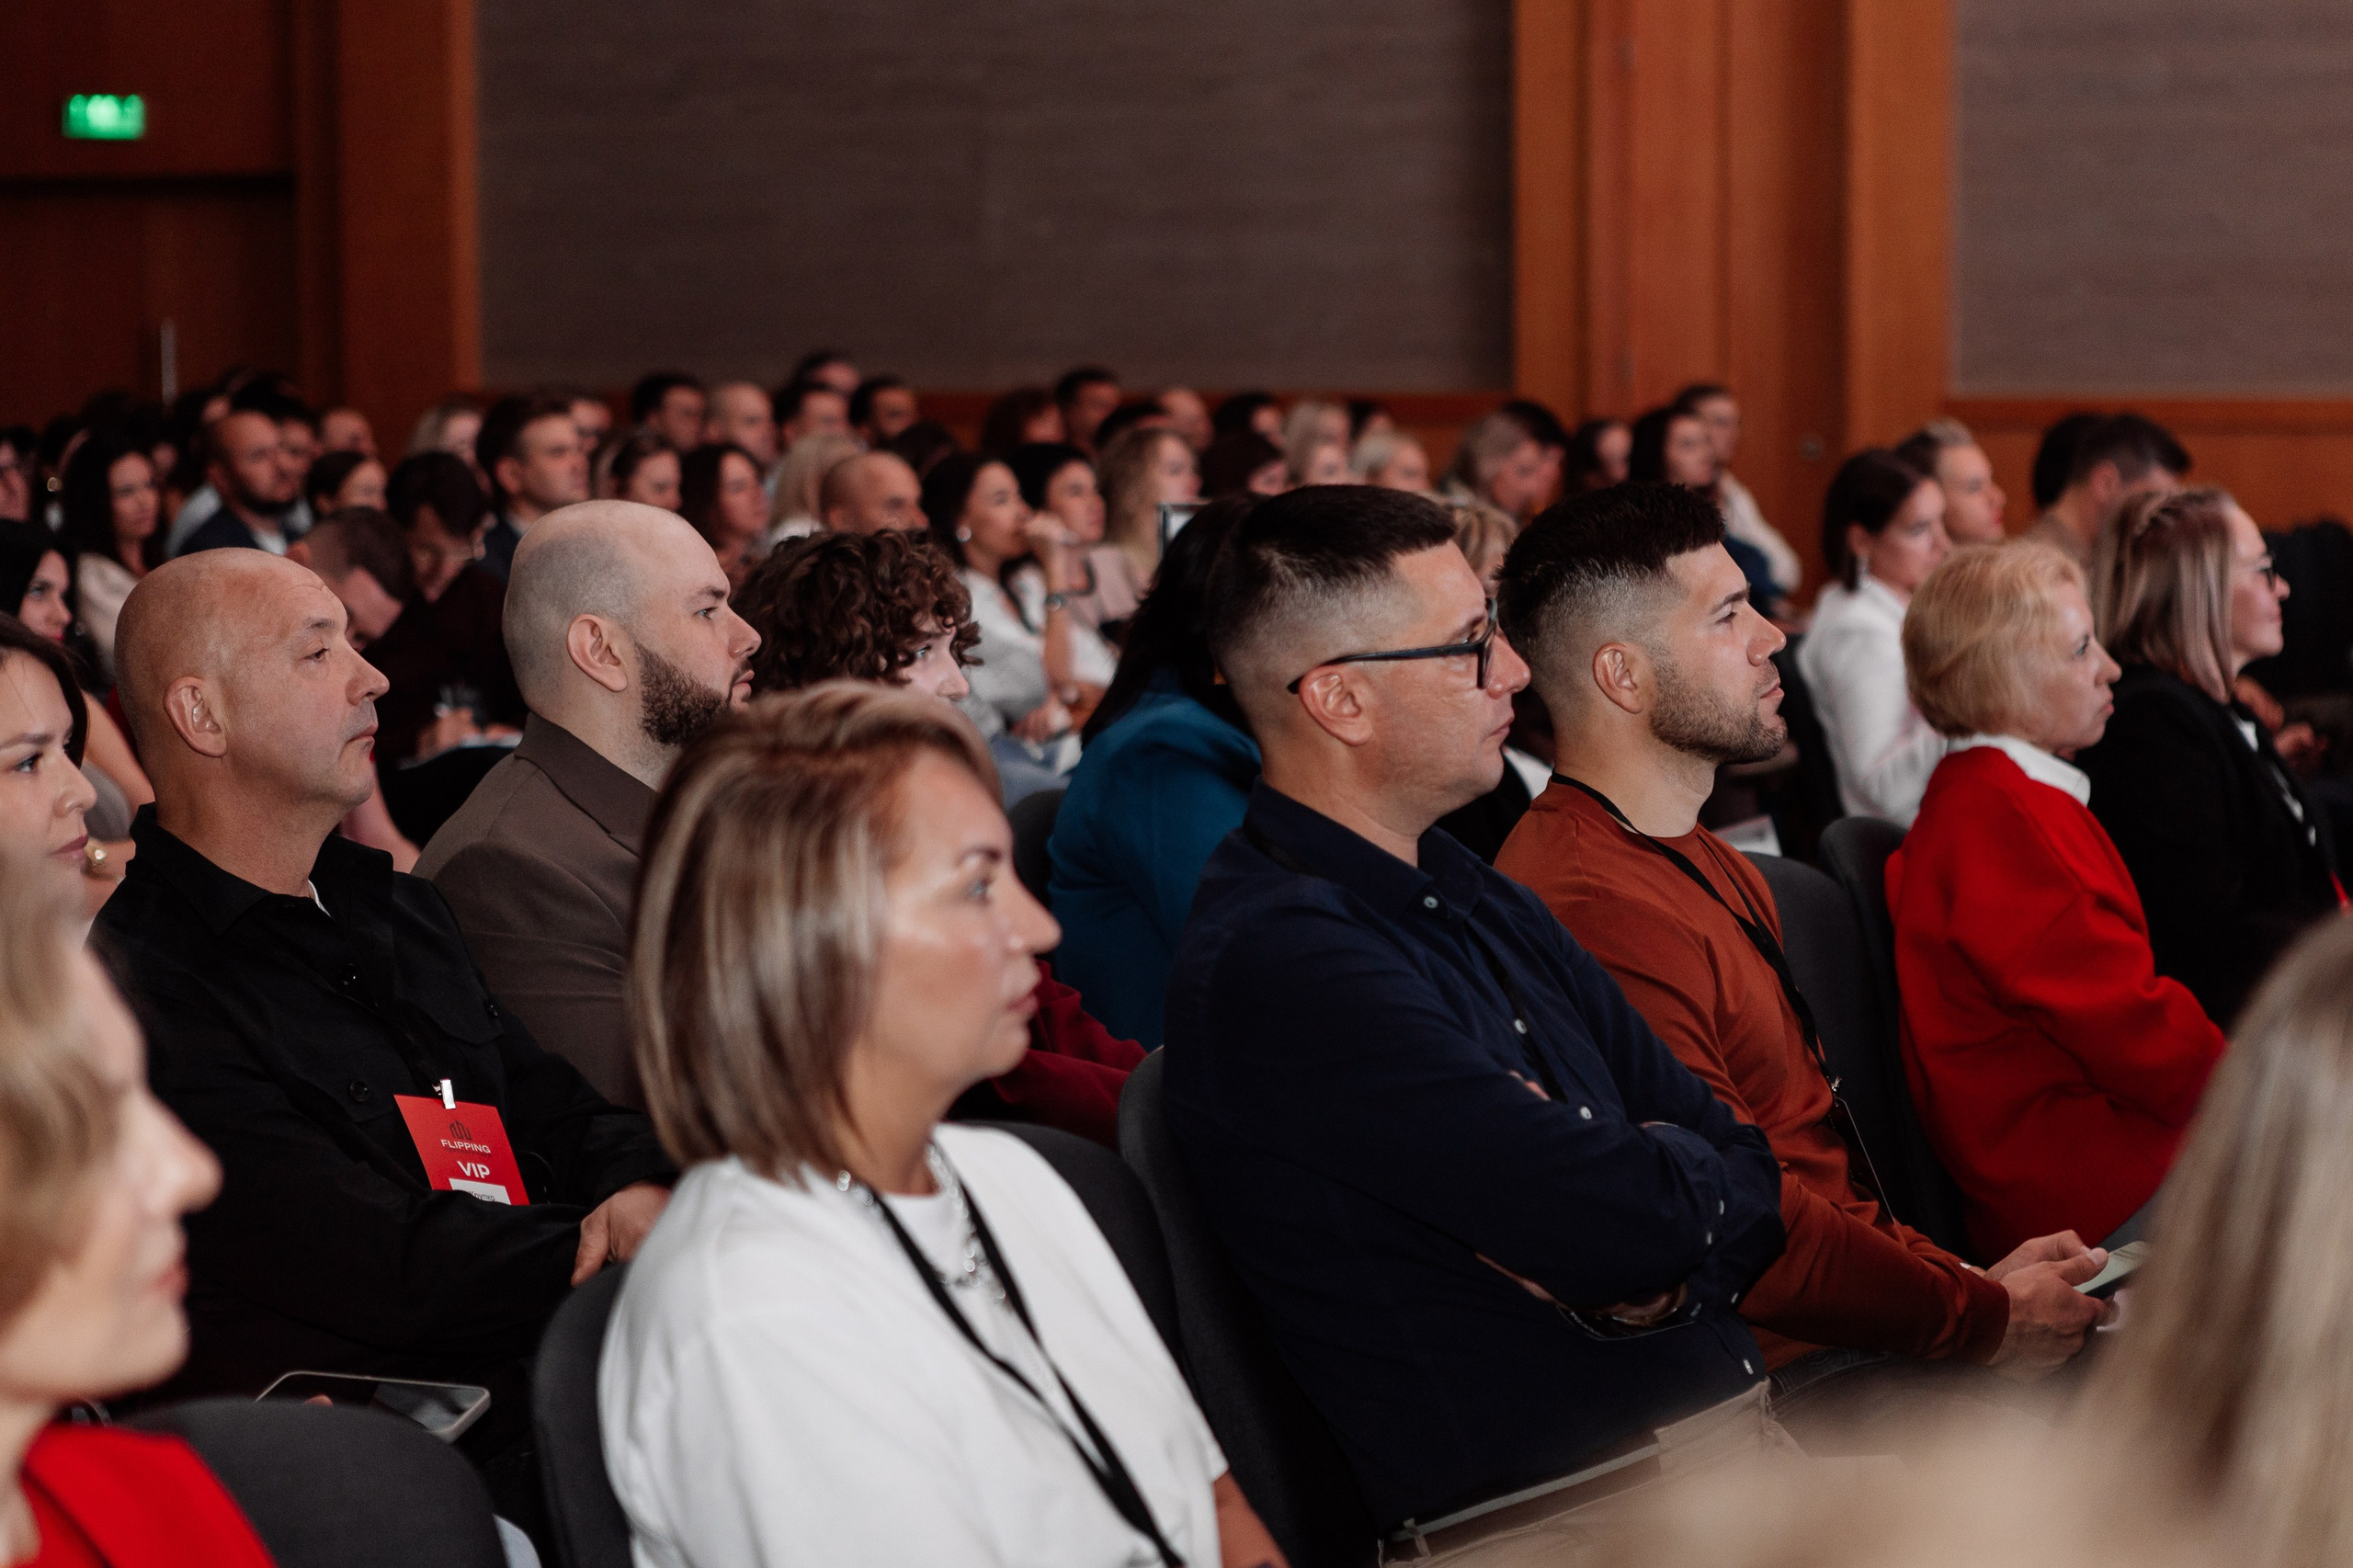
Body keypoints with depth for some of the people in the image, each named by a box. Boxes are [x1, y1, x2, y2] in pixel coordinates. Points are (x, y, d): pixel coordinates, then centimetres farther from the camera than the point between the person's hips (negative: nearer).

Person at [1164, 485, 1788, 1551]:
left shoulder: (1479, 900, 16)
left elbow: (1744, 1171, 14)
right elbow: (1634, 1215, -20)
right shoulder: (1278, 961, -16)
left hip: (1733, 1424, 9)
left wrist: (1662, 1272, -9)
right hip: (1544, 1512, -9)